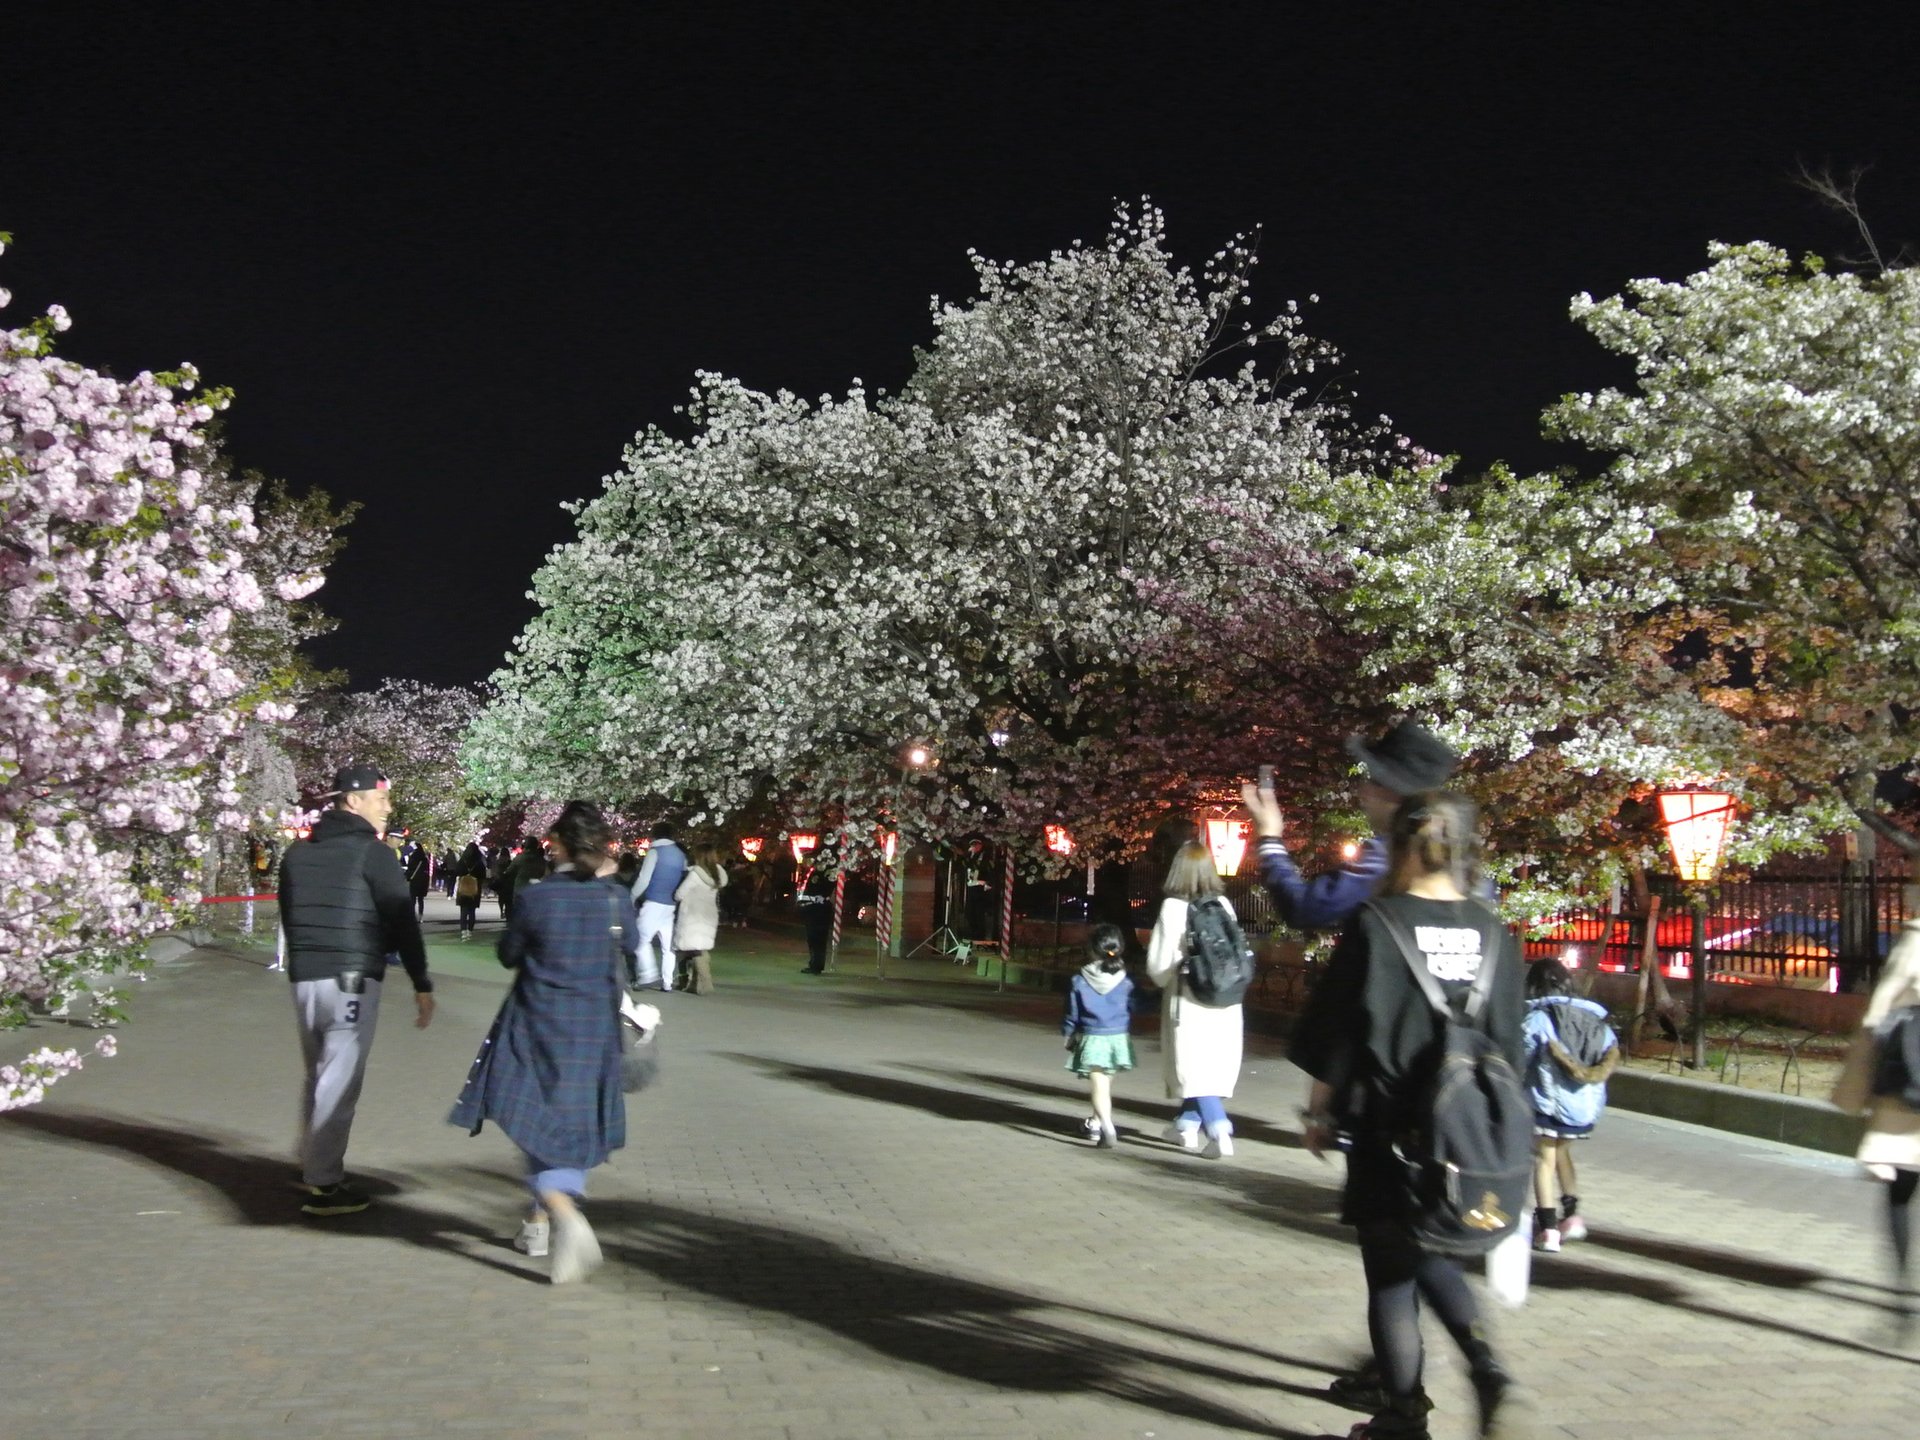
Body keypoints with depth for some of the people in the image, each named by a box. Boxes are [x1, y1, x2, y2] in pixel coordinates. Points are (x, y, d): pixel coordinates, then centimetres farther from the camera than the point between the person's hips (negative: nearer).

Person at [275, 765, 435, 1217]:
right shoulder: (373, 853, -7)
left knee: (317, 1074, 20)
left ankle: (313, 1166, 28)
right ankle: (323, 1185, -3)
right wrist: (422, 985, -6)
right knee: (340, 1081, -4)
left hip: (303, 977, 7)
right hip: (352, 978, -7)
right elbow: (403, 922, -10)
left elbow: (289, 916, 21)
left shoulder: (297, 853, 14)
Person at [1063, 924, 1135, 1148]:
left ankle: (1108, 1128, -26)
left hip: (1092, 1039, -3)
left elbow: (1071, 1014, 1)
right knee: (1106, 1085, 20)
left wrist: (1069, 1036, 15)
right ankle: (1097, 1124, 33)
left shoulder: (1079, 981, -7)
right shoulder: (1125, 982, -3)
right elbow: (1131, 1012, 8)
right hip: (1119, 1038, 3)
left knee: (1099, 1088, -8)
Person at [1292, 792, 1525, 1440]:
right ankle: (1484, 1366, 10)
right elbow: (1509, 1041, 6)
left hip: (1388, 1126, -5)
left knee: (1392, 1271, 7)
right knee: (1428, 1253, 24)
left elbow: (1337, 1030, -9)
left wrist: (1321, 1110, 3)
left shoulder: (1377, 925, -13)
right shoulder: (1493, 934, 0)